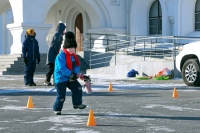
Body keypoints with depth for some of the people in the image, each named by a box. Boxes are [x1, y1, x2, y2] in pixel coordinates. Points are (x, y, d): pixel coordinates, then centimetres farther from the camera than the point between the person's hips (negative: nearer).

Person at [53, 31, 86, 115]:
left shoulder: (73, 56, 7)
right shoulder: (61, 56, -19)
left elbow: (77, 66, 8)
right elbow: (62, 68, -27)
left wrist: (75, 73, -13)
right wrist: (71, 75, -27)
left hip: (71, 78, 7)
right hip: (61, 78, -7)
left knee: (78, 88, -1)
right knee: (61, 95, -4)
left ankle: (77, 103, 15)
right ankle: (57, 109, 14)